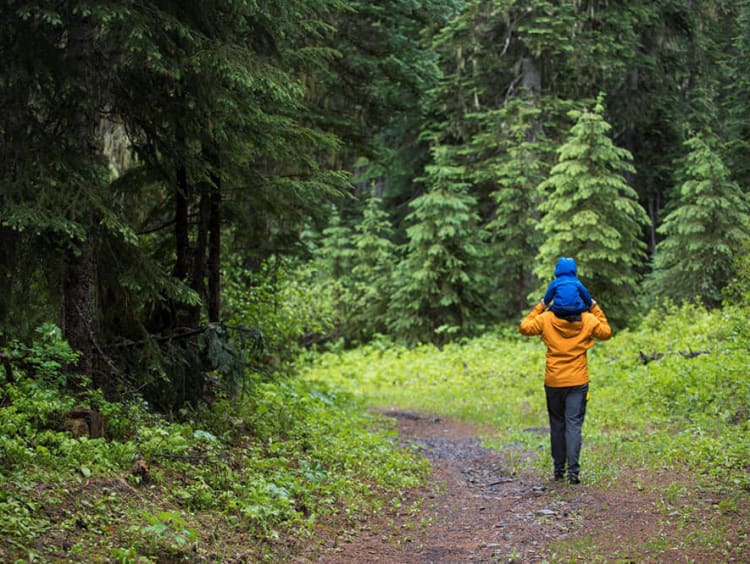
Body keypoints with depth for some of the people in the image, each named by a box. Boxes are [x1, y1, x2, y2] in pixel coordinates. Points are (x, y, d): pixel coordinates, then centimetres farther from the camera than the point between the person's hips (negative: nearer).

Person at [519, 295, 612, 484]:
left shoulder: (547, 319, -6)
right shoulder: (588, 320, -4)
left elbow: (525, 328, 8)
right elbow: (606, 333, 13)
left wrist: (539, 307, 13)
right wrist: (596, 309, 18)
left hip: (553, 382, 1)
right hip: (578, 382, -1)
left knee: (557, 424, 13)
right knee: (574, 425, -2)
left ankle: (558, 469, 16)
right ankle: (573, 470, -12)